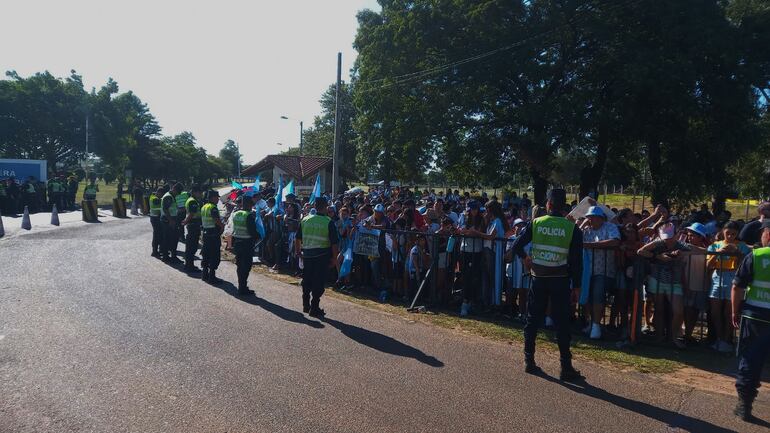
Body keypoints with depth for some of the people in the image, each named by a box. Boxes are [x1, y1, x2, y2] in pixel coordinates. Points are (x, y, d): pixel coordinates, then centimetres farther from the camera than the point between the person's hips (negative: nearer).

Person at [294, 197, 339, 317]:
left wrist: (298, 251, 22)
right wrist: (334, 258, -2)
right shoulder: (329, 222, -9)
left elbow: (297, 238, 11)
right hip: (322, 255, -4)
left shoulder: (305, 220, 4)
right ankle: (314, 308, 6)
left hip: (307, 254, 4)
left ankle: (306, 305, 27)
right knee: (319, 281, 3)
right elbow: (334, 243, -11)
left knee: (307, 280, 17)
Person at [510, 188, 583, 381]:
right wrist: (576, 285, 1)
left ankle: (529, 361, 17)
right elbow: (577, 261, -5)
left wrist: (525, 257, 15)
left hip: (539, 279, 1)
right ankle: (566, 367, 8)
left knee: (533, 320, 12)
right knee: (562, 323, 4)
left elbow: (516, 246, -5)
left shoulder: (535, 223, -4)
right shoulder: (572, 228, -6)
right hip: (560, 280, -1)